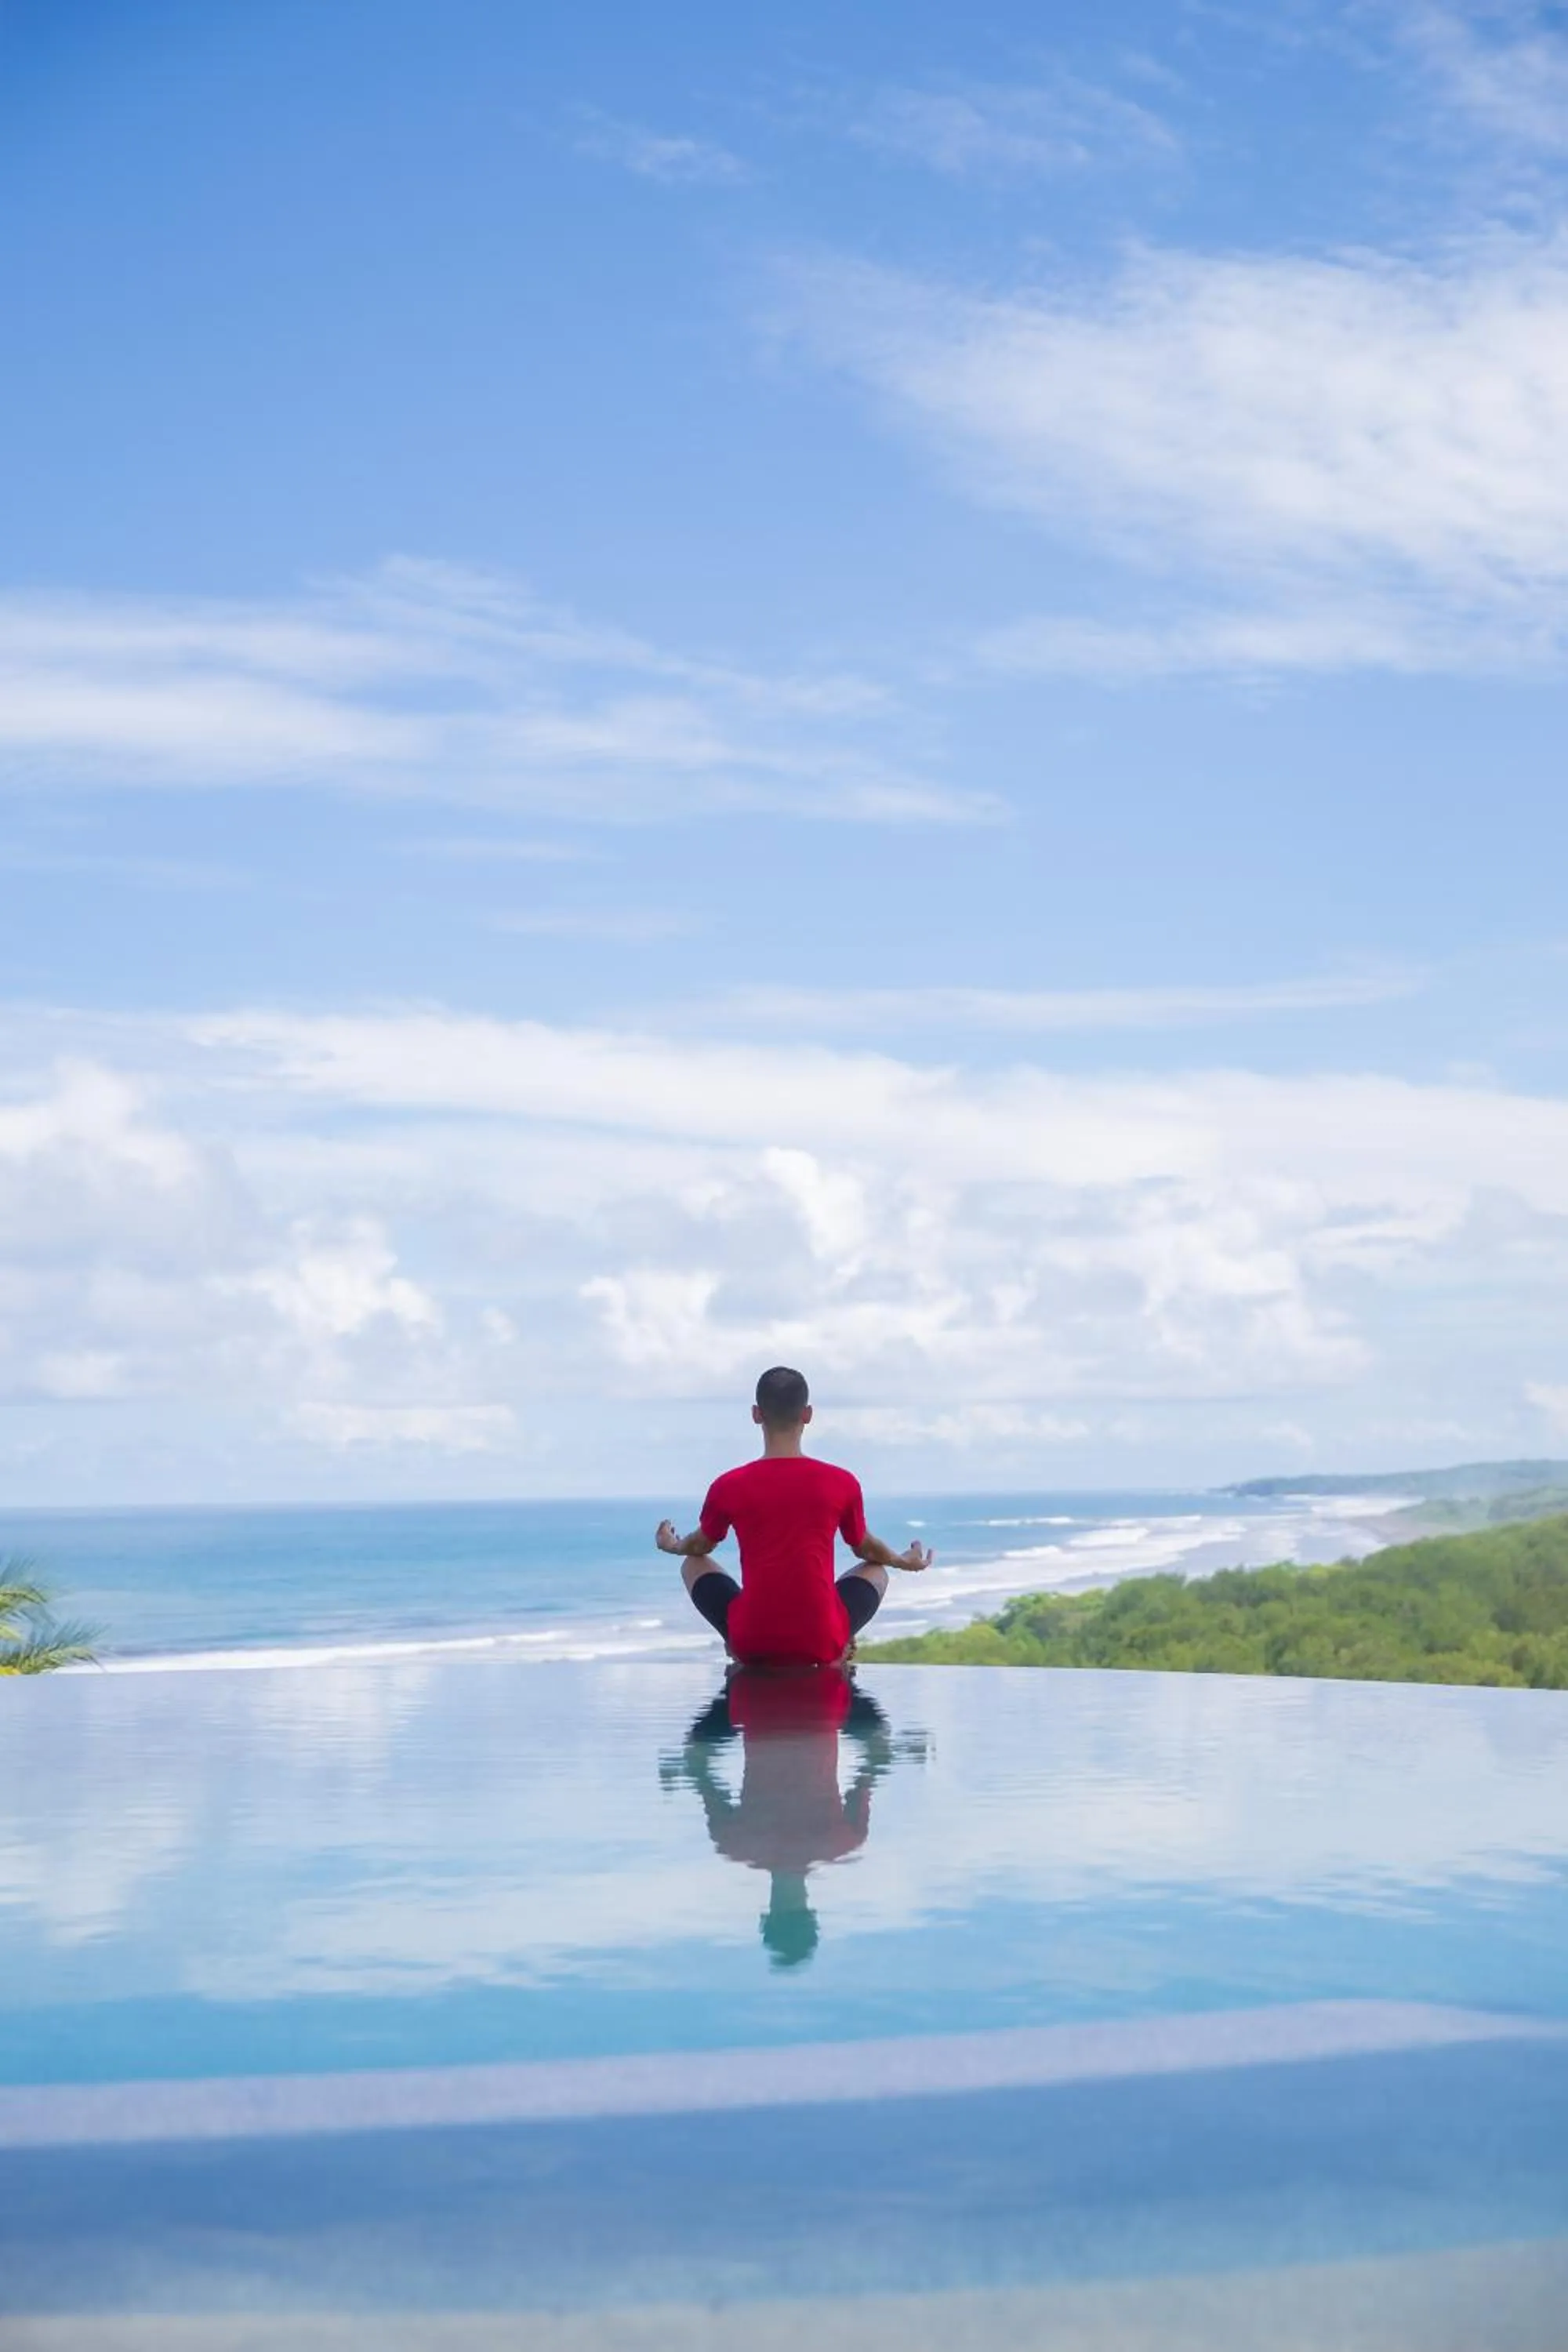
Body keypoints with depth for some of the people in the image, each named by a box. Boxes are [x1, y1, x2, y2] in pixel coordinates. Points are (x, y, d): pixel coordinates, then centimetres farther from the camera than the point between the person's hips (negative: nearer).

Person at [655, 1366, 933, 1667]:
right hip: (822, 1645, 0)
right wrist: (904, 1561, 37)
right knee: (876, 1570, 29)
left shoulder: (728, 1487, -5)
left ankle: (738, 1645, 12)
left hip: (751, 1645, 0)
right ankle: (838, 1650, 9)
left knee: (693, 1564, 27)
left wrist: (673, 1546, 41)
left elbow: (701, 1546, 16)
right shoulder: (842, 1484, -5)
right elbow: (865, 1548, 14)